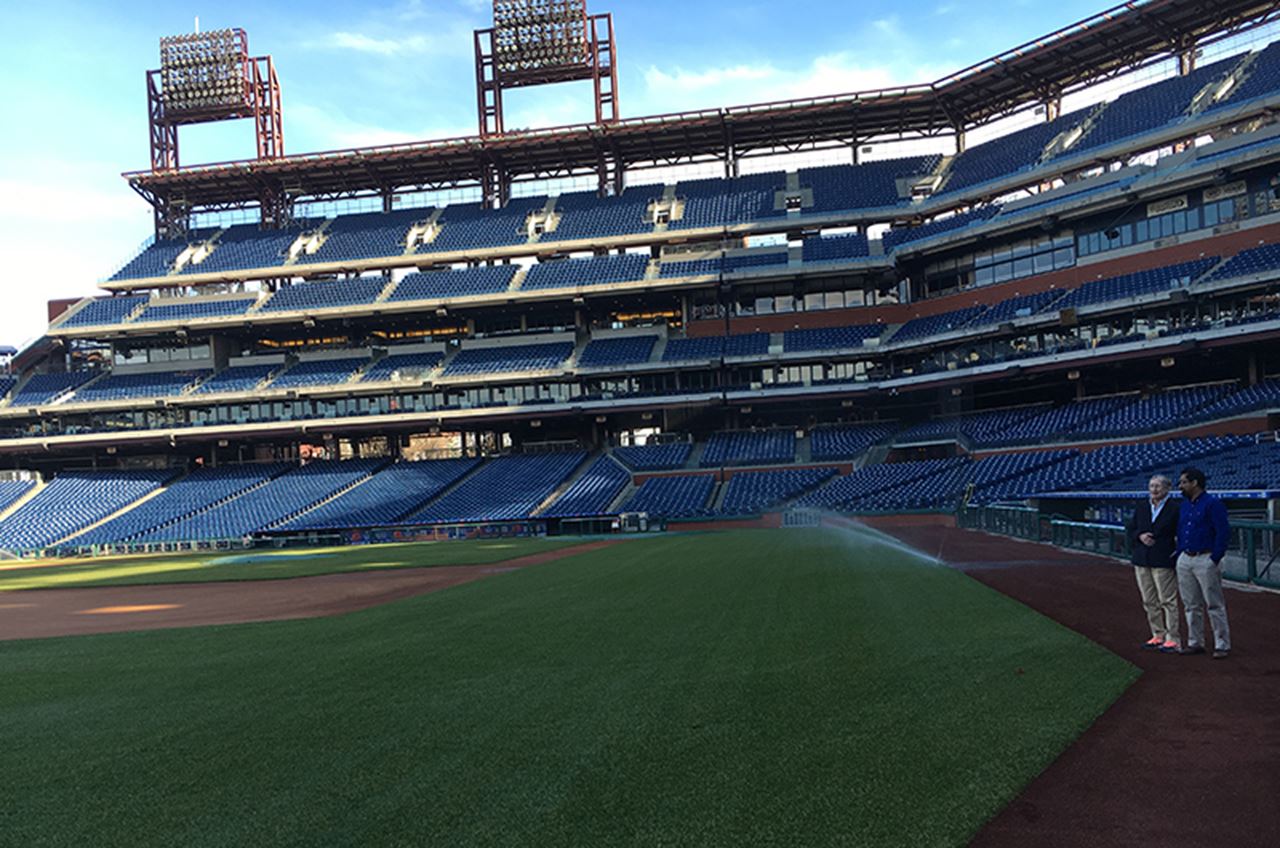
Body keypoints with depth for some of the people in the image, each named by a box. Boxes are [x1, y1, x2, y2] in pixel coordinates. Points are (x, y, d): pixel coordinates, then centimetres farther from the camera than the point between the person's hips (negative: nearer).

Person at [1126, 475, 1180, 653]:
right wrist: (1140, 536, -5)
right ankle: (1158, 635, 20)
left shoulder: (1175, 508, -4)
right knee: (1149, 601, 10)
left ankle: (1173, 639, 3)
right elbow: (1131, 530, 14)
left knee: (1167, 600, -4)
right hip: (1142, 561, 6)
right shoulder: (1141, 508, 12)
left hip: (1164, 561, -6)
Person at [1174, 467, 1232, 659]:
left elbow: (1223, 532, -14)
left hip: (1205, 559, -8)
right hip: (1184, 560, 8)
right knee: (1191, 605, 12)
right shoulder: (1184, 505, 15)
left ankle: (1222, 645, 4)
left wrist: (1215, 559, -16)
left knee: (1215, 605, -3)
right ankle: (1195, 643, 20)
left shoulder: (1213, 504, -9)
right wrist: (1179, 554, 13)